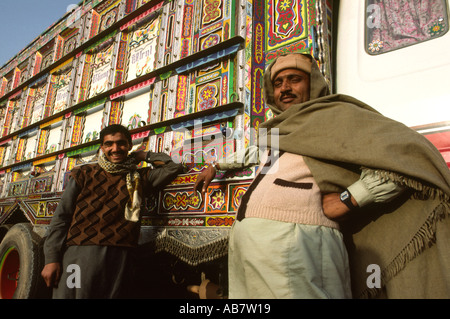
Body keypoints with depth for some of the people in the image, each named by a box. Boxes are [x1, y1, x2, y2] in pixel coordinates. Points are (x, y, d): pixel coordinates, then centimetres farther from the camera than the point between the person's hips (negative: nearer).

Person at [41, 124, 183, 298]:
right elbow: (61, 217, 6)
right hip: (79, 256, -1)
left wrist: (144, 155, 12)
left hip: (119, 258, 1)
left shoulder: (139, 178, 12)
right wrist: (51, 259, -2)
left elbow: (174, 167, 7)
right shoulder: (84, 174, 9)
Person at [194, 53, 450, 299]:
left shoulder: (335, 115, 2)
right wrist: (216, 166, 50)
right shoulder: (280, 128, 26)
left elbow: (408, 152, -8)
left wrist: (346, 201, -10)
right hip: (248, 242, 8)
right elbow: (254, 152, 47)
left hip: (294, 242, -8)